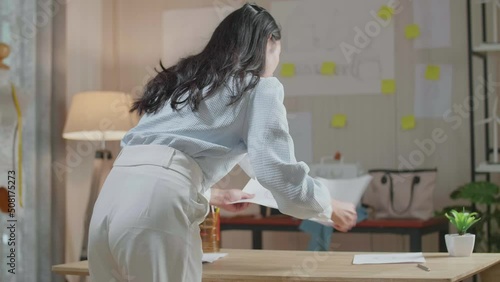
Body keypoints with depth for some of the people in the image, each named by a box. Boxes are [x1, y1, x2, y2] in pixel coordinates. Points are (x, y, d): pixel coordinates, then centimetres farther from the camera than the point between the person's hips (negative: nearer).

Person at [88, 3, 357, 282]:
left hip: (114, 194, 7)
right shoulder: (260, 86, 9)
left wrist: (215, 196, 45)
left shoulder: (183, 79, 29)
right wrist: (331, 208, 17)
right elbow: (280, 172, -1)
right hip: (157, 202, -7)